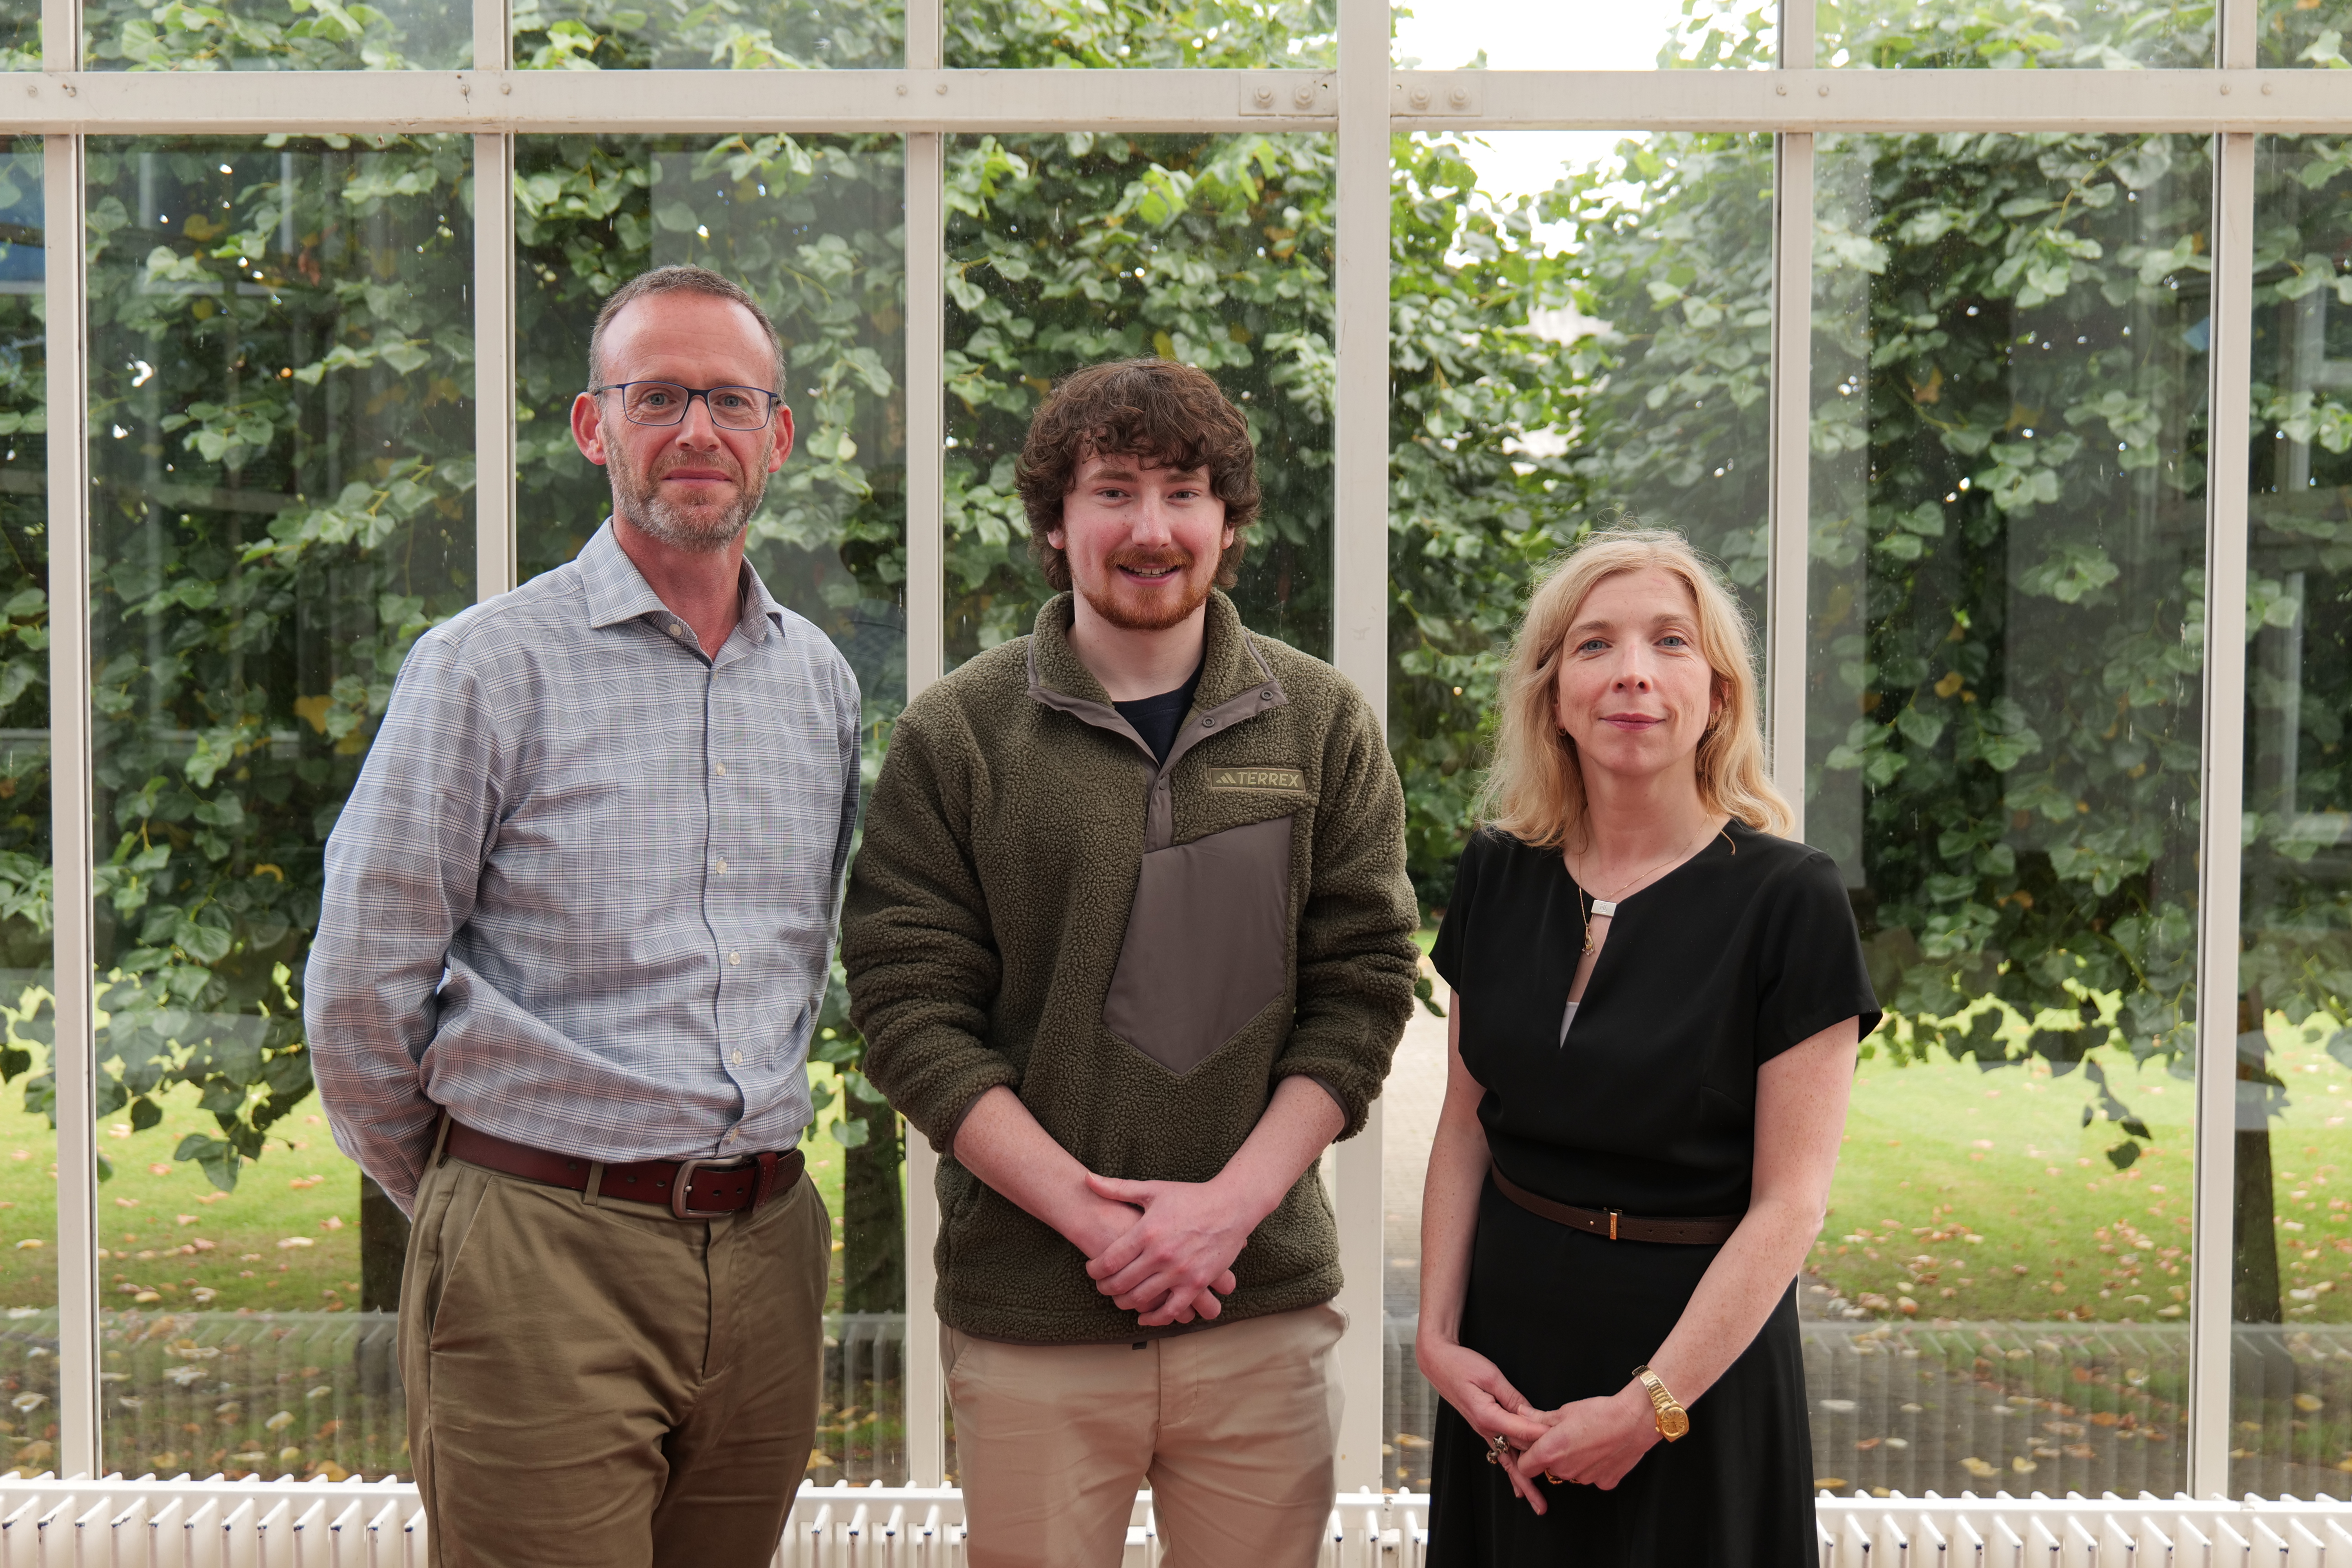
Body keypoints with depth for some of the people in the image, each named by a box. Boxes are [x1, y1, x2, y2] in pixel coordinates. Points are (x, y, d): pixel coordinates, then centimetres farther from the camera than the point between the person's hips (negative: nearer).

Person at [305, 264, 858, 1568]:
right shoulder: (487, 665, -6)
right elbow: (362, 980, -4)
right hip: (543, 1263, -5)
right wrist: (461, 1199, 6)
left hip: (767, 1253, 5)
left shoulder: (822, 680, 11)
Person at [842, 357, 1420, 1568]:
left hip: (1265, 1302, 2)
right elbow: (909, 1009, -4)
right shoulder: (955, 733, -1)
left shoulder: (1323, 726, 4)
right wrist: (1090, 1212, -13)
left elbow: (1364, 985, 2)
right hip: (1026, 1315, -1)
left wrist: (1232, 1202, -10)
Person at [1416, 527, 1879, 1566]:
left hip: (1699, 1345, -4)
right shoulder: (1498, 877, 1)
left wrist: (1650, 1405, -16)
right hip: (1507, 1339, 4)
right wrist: (1438, 1335, -4)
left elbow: (1789, 1202, -14)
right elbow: (1465, 1125, 6)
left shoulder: (1789, 899, -13)